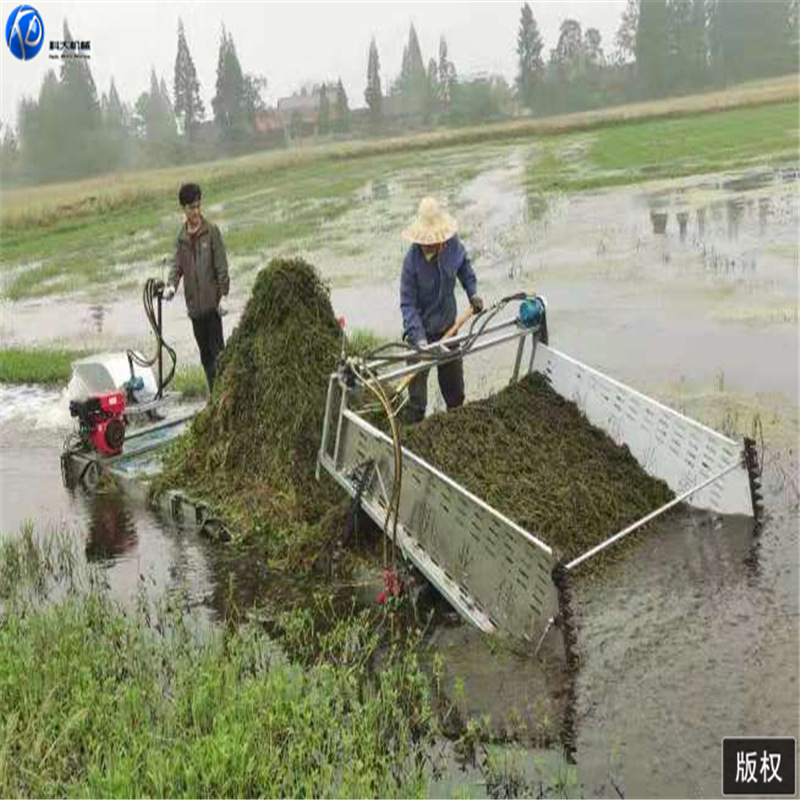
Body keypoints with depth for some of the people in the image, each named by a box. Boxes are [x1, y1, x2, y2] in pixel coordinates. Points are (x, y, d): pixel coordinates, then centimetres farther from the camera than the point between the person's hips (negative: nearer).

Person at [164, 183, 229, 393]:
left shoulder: (212, 231, -4)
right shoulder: (182, 237, 10)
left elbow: (222, 266, -5)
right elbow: (177, 265, 9)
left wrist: (223, 295, -9)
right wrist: (171, 285, -10)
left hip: (211, 303, -5)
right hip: (194, 304, 5)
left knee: (217, 351, -5)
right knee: (205, 353, 11)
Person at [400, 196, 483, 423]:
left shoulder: (453, 245, -14)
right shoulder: (412, 260, -27)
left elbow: (464, 265, 11)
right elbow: (407, 304, -24)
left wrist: (472, 293, 1)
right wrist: (418, 337, -32)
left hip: (448, 325, 5)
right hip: (423, 330, -5)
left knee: (454, 378, 22)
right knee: (417, 381, 4)